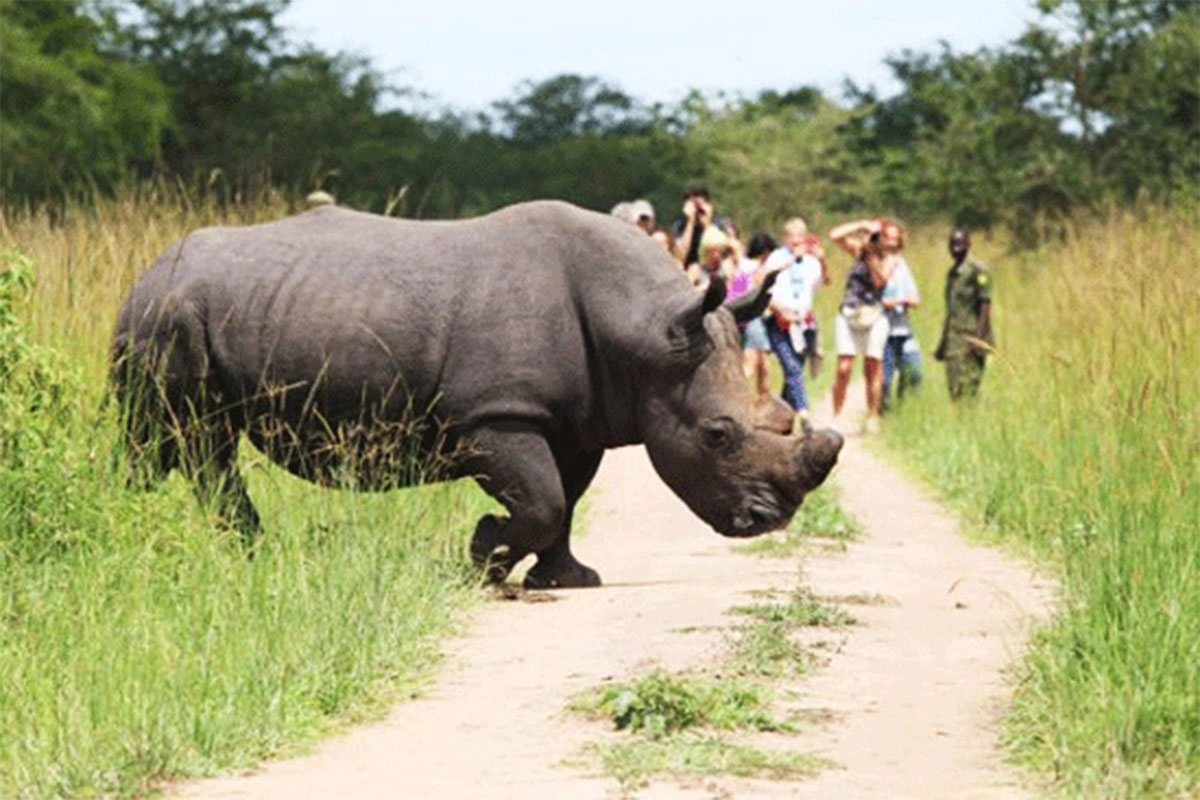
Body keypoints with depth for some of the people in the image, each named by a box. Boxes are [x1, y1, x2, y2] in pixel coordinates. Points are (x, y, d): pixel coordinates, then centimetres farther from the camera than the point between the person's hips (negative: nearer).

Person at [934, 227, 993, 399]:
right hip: (953, 338, 8)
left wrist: (979, 336, -18)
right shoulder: (951, 273, 17)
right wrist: (943, 340, 20)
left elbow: (985, 304, -11)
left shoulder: (977, 271, -7)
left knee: (967, 388, -12)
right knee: (954, 387, 4)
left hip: (970, 337, -8)